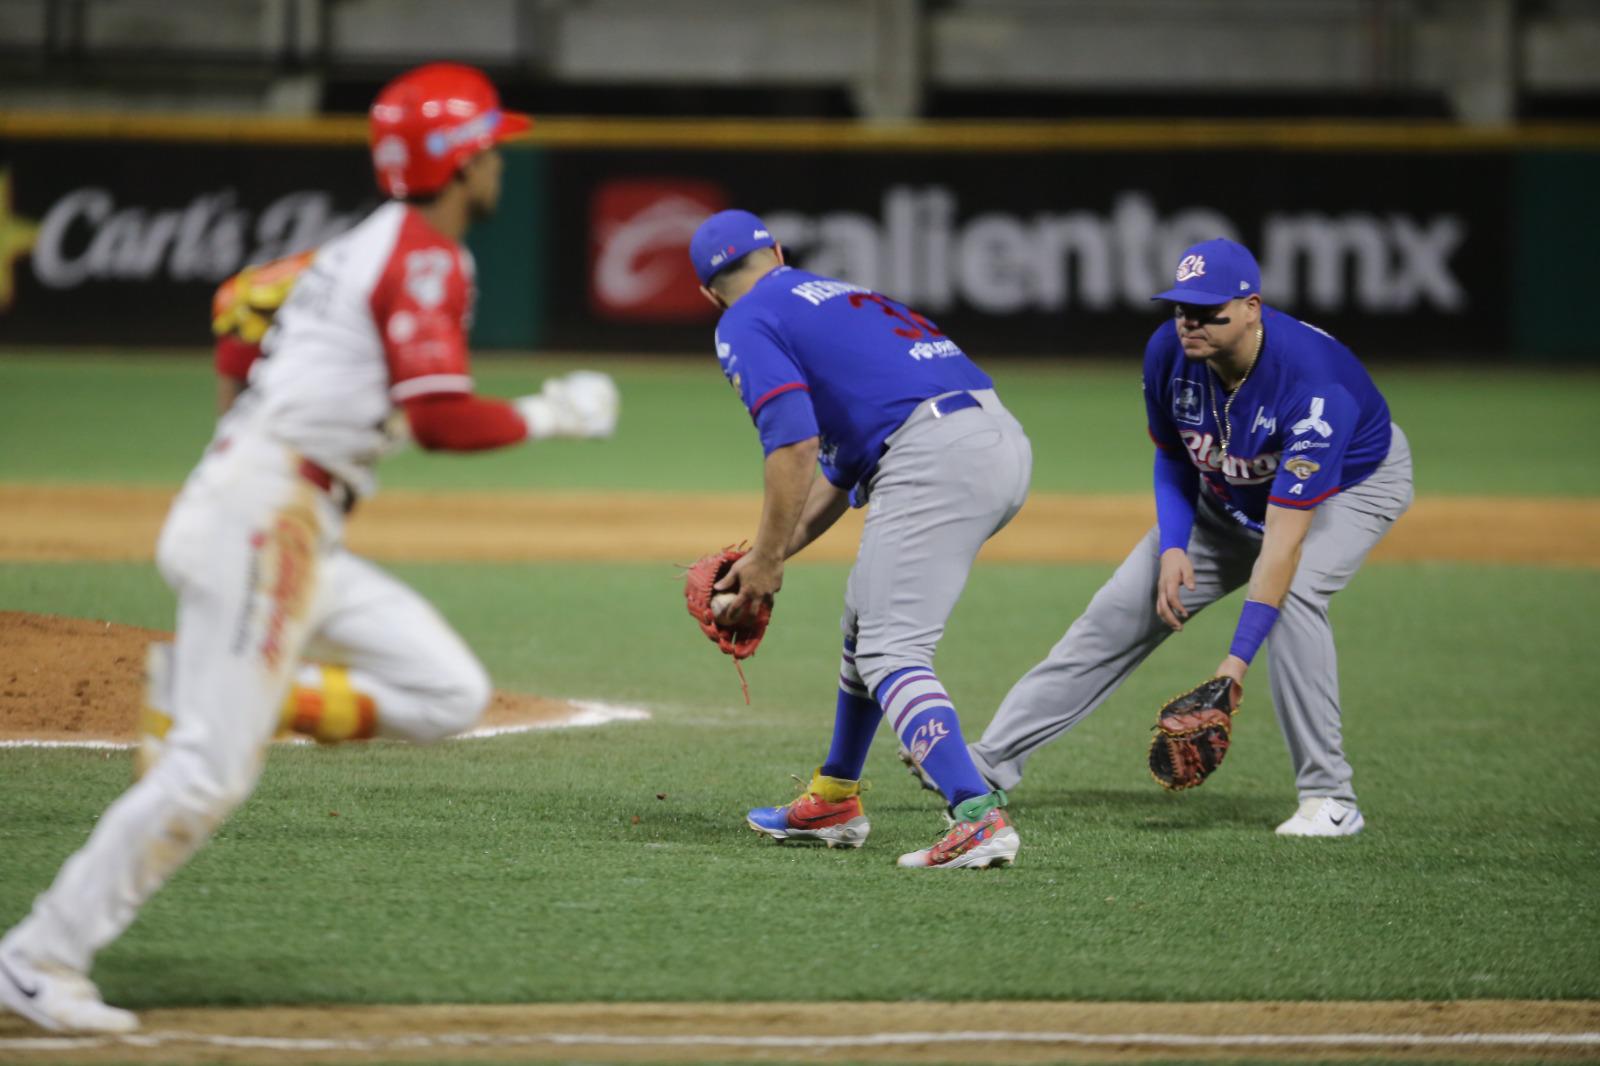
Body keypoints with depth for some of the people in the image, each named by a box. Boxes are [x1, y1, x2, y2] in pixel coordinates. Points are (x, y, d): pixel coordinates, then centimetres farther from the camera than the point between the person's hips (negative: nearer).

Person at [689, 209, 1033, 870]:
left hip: (935, 456, -9)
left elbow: (793, 443, -10)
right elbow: (841, 468, 32)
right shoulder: (838, 296, 32)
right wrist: (766, 560, 31)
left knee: (890, 650, -12)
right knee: (866, 616, 26)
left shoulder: (745, 324, 6)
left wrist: (767, 559, -2)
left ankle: (977, 815, -31)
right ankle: (835, 802, 36)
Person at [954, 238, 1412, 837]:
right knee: (1123, 608, -1)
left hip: (1354, 482, -6)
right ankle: (994, 759, 8)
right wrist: (1173, 548, -18)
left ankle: (1329, 799, -23)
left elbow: (1284, 538, -43)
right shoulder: (1169, 353, -24)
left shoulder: (1311, 384, -41)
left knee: (1293, 591, -33)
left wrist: (1238, 660, -46)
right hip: (1231, 491, 6)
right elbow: (1173, 456, -2)